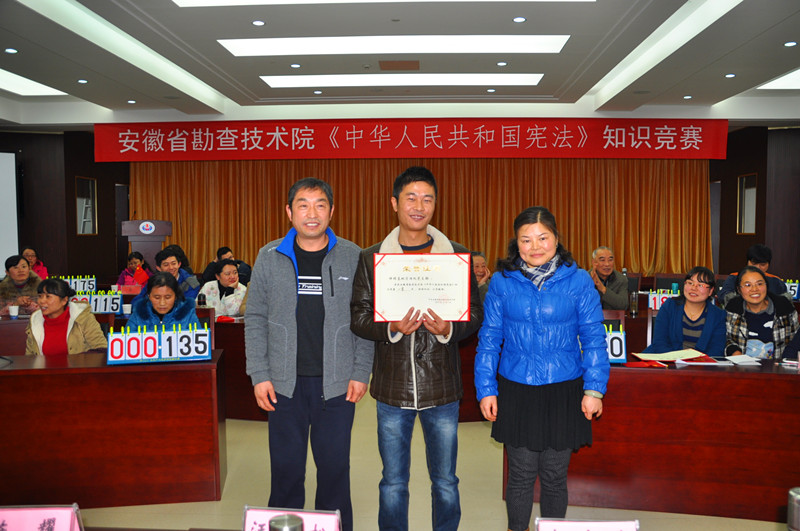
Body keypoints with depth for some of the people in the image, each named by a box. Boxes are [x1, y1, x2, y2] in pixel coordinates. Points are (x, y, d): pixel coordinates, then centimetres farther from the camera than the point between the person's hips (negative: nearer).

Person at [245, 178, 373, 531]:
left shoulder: (353, 257, 0)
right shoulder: (270, 257, 3)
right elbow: (255, 320, 6)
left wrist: (361, 373, -4)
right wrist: (259, 375, -1)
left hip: (337, 382, -1)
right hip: (285, 383, 1)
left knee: (335, 466, 10)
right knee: (286, 467, 11)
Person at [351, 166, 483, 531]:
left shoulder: (457, 256, 2)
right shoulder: (371, 258, 1)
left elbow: (475, 314, 4)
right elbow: (358, 317, 1)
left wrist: (449, 329, -16)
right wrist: (392, 328, -18)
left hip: (442, 384, 0)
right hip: (393, 386, 0)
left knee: (445, 482, 13)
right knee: (393, 484, 12)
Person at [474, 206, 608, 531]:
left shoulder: (578, 281, -3)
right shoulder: (502, 282, -1)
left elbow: (594, 338, -1)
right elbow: (489, 339, 2)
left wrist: (594, 388, -7)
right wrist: (486, 389, -1)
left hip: (563, 392, 0)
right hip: (516, 392, 0)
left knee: (554, 476, 12)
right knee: (521, 474, 10)